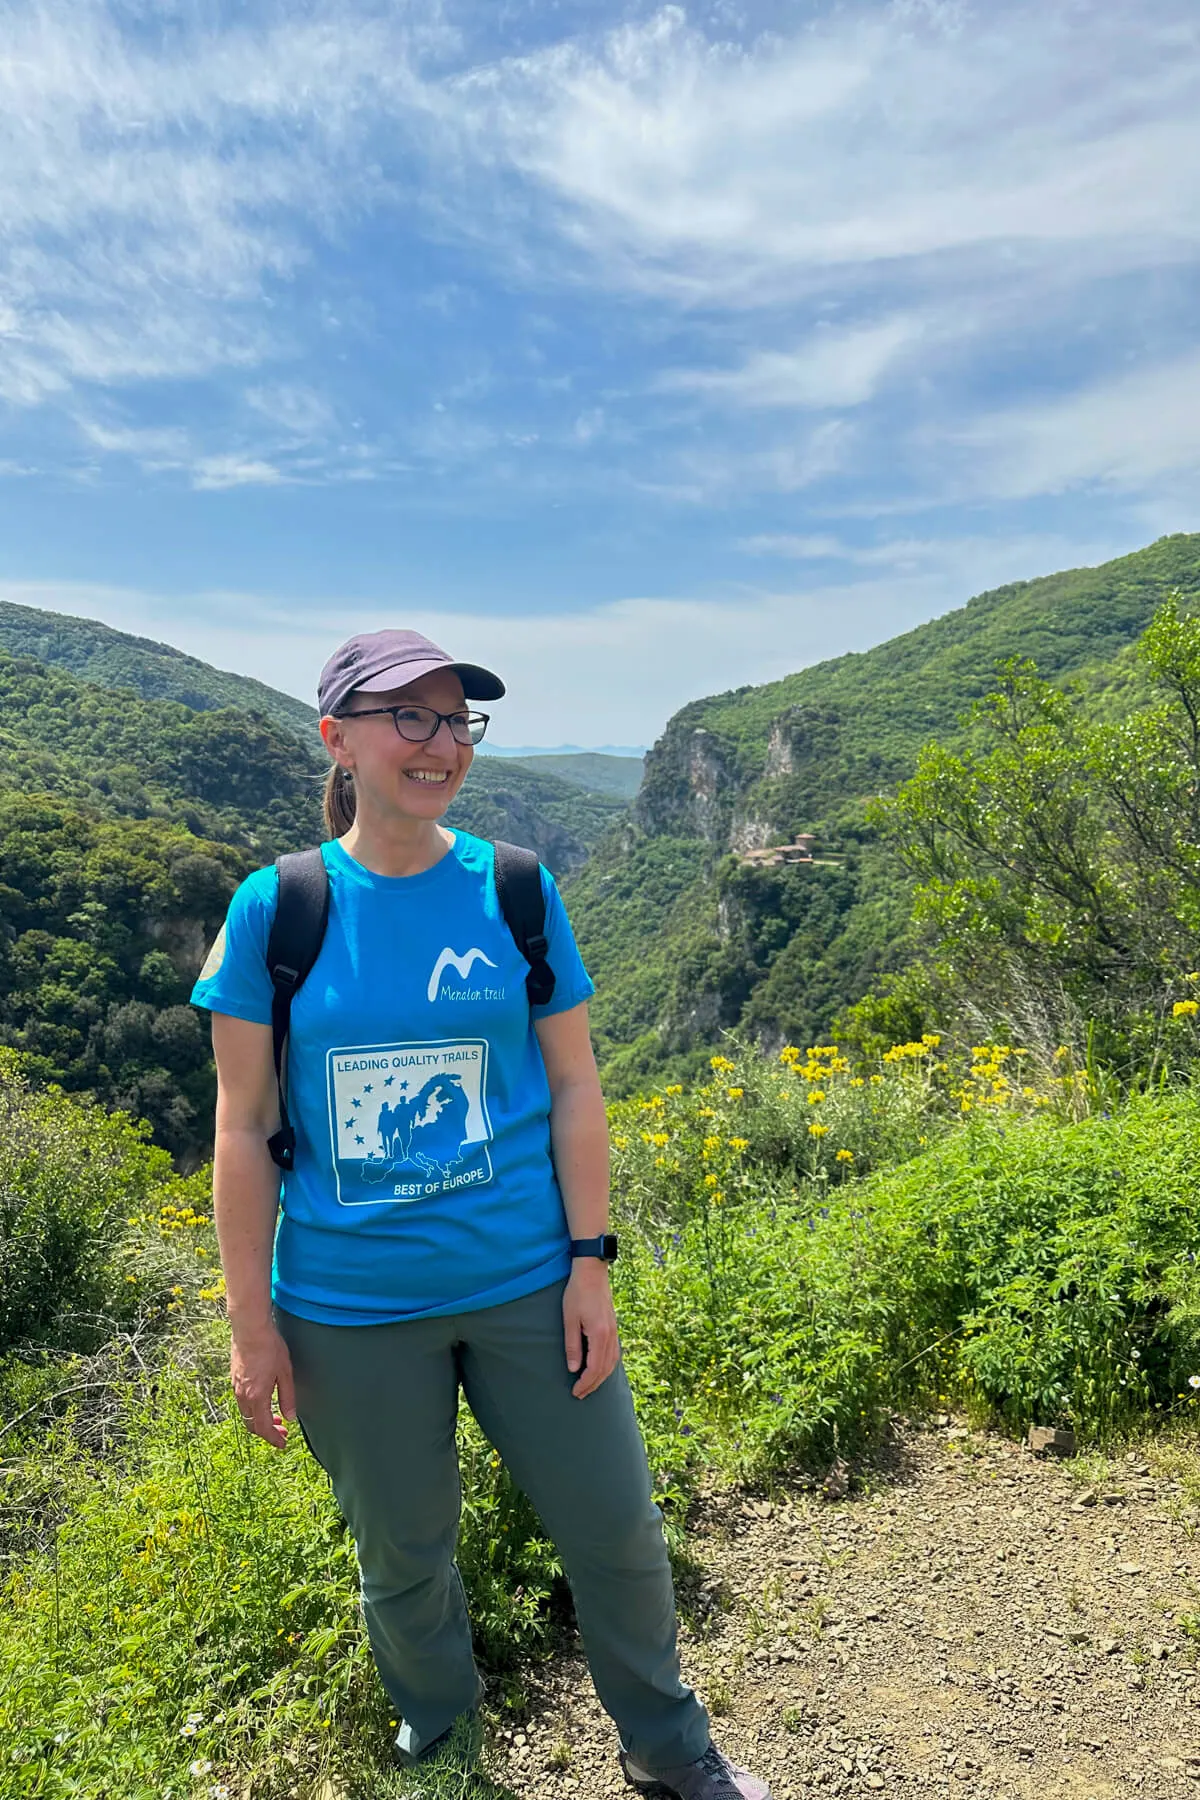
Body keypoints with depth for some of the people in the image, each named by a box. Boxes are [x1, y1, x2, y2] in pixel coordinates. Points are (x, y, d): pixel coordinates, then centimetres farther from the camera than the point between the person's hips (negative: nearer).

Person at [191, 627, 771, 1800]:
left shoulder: (516, 890, -5)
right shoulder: (276, 908, -8)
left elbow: (574, 1091, -1)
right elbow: (242, 1130, -4)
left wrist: (589, 1263, -3)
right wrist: (252, 1325, -3)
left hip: (525, 1283, 1)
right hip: (351, 1307, 0)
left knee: (614, 1527, 14)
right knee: (401, 1554, 19)